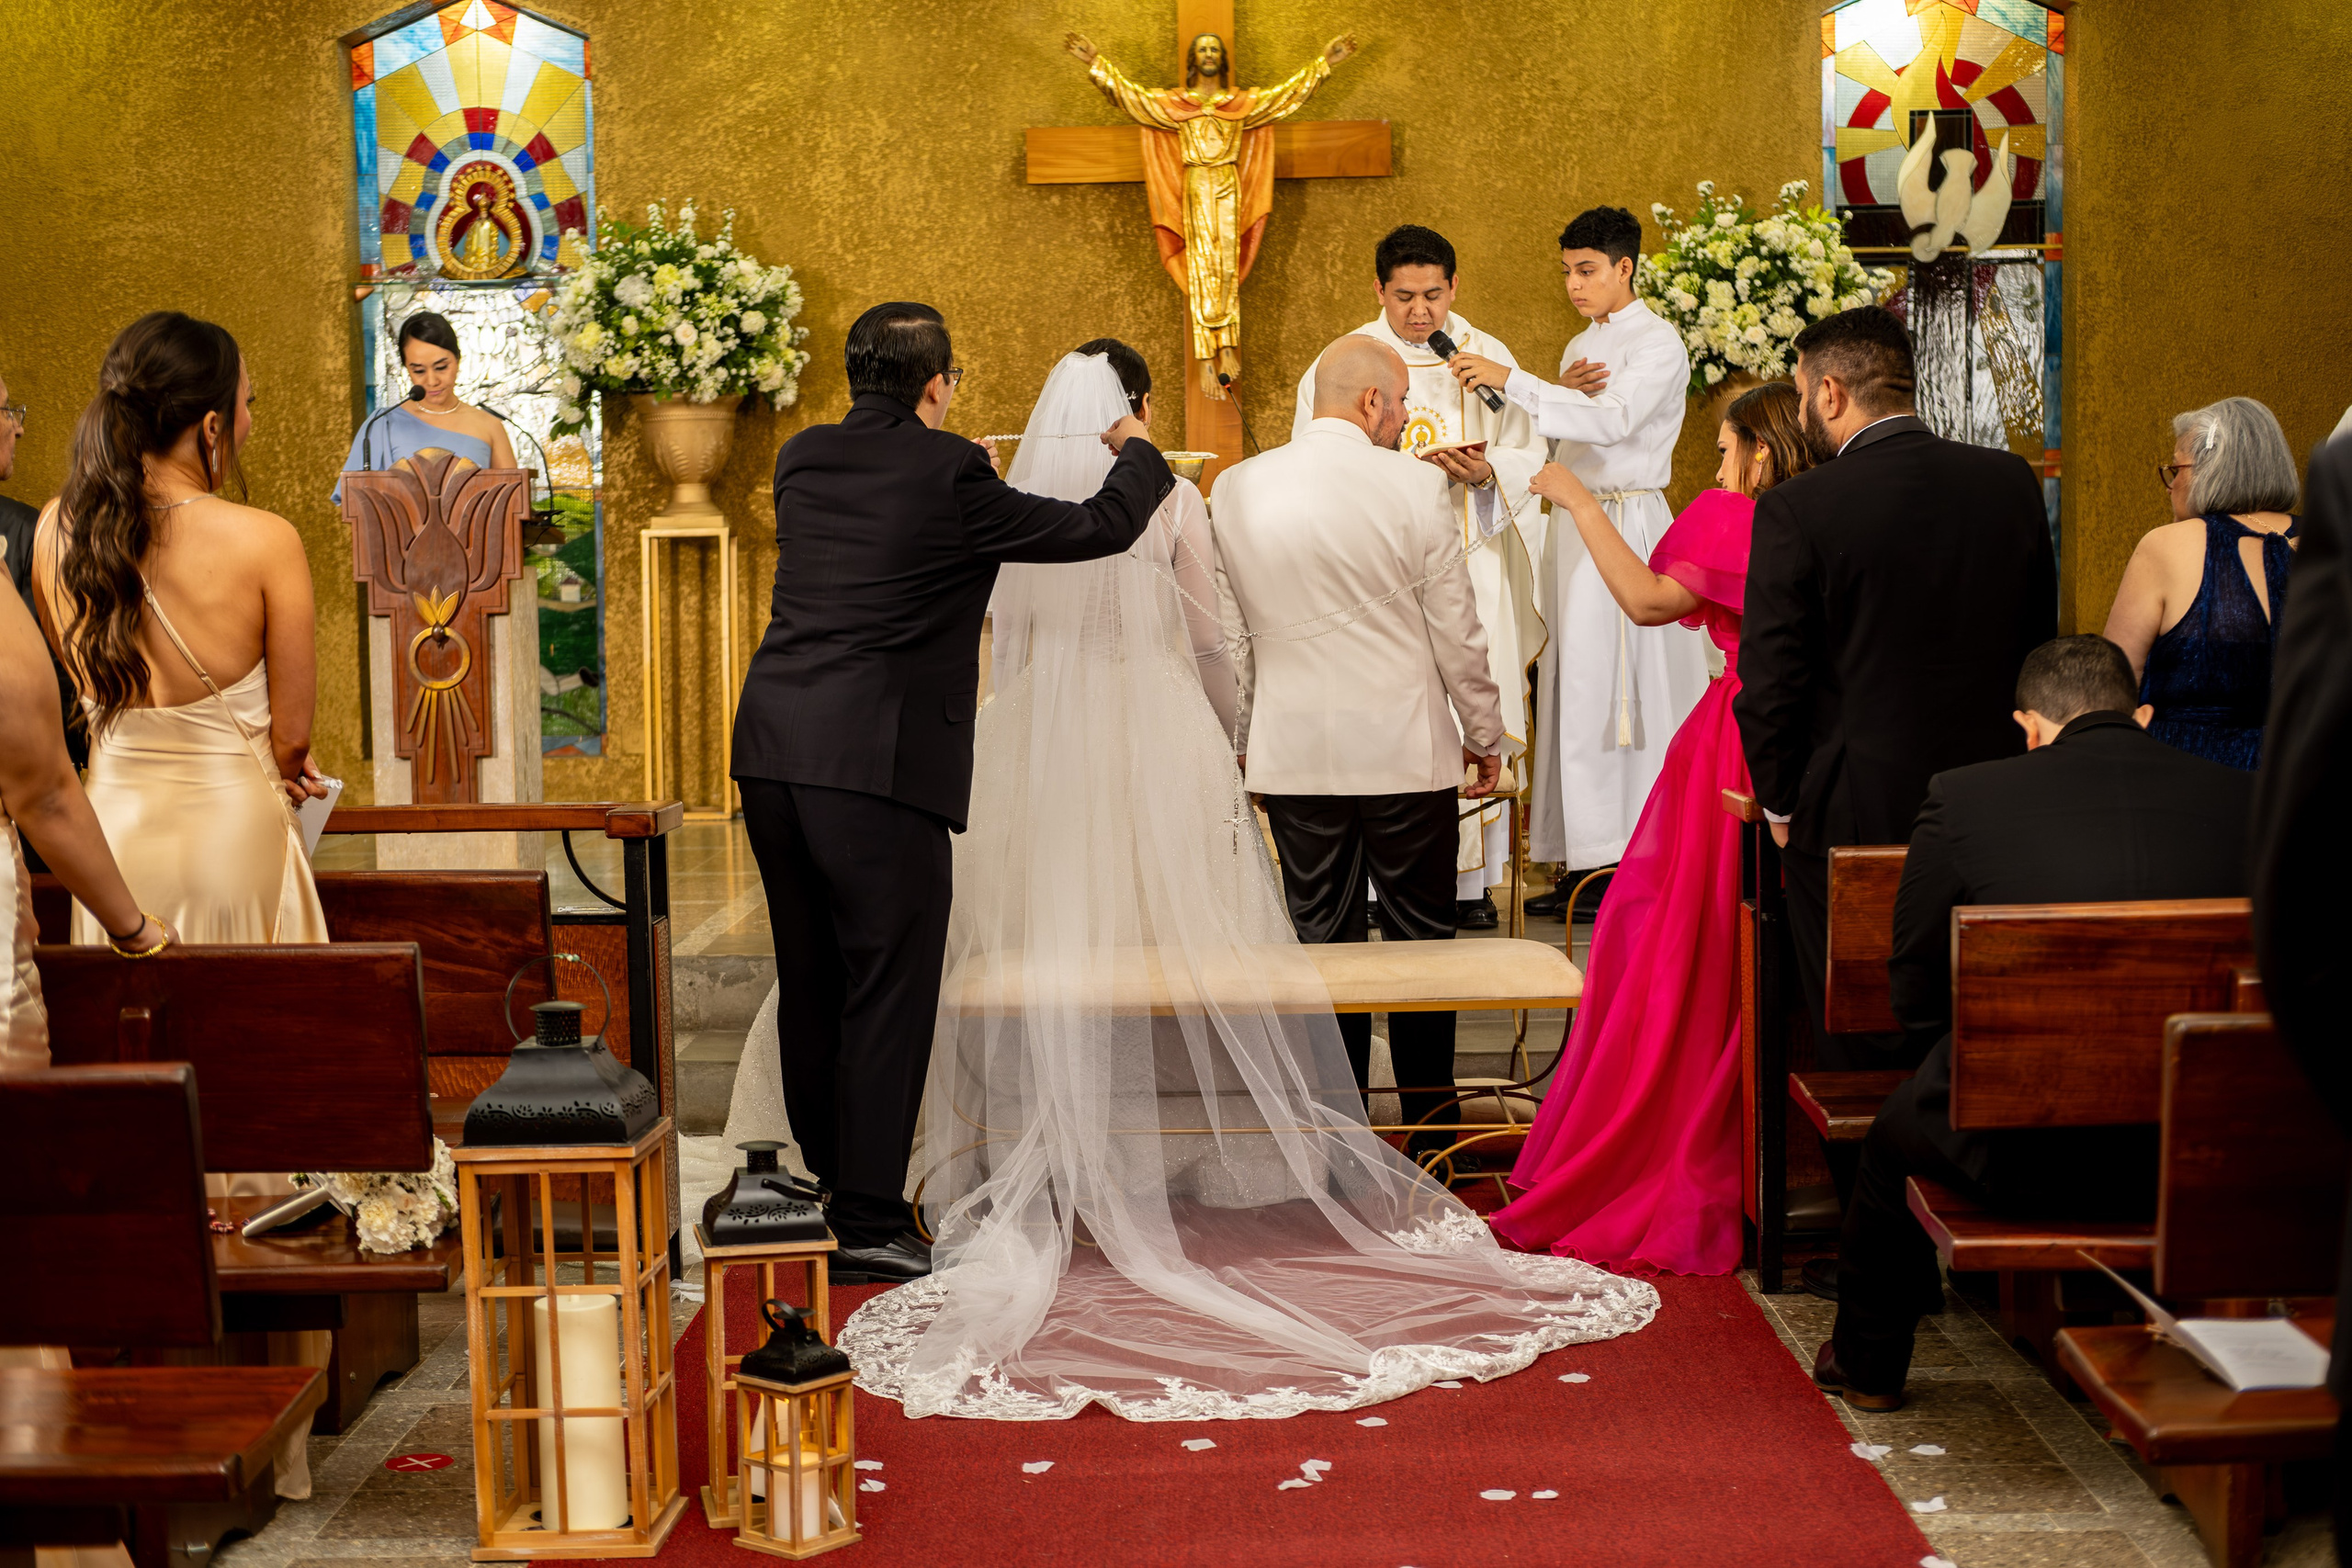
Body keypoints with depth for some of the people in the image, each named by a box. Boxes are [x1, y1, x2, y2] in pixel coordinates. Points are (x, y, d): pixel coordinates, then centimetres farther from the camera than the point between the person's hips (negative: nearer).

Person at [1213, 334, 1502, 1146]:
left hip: (1293, 752, 3)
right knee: (1421, 941, 9)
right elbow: (1456, 629, -4)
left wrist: (1239, 736, 20)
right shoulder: (1414, 485, -9)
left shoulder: (1237, 488, 1)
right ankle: (1432, 1124, 16)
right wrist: (1484, 734, 9)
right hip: (1406, 748, -3)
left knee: (1322, 939, 10)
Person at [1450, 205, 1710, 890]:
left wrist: (1512, 381, -28)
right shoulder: (1583, 347, 18)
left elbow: (1612, 421, -24)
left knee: (1622, 690, -8)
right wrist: (1561, 392, 0)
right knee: (1577, 686, 5)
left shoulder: (1658, 344, -8)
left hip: (1629, 522, -8)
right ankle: (1590, 859, 9)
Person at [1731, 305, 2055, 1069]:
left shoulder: (1795, 511, -14)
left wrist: (1780, 804, 3)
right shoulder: (2011, 482, 0)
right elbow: (2038, 643, 9)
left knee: (1860, 1053, 6)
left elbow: (1768, 685, -11)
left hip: (1853, 815, -4)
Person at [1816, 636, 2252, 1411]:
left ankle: (1865, 1363, 50)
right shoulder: (2243, 798, 3)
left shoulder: (1963, 799, -4)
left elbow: (1915, 1000, 2)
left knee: (1898, 1127, 30)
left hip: (2023, 1154, -3)